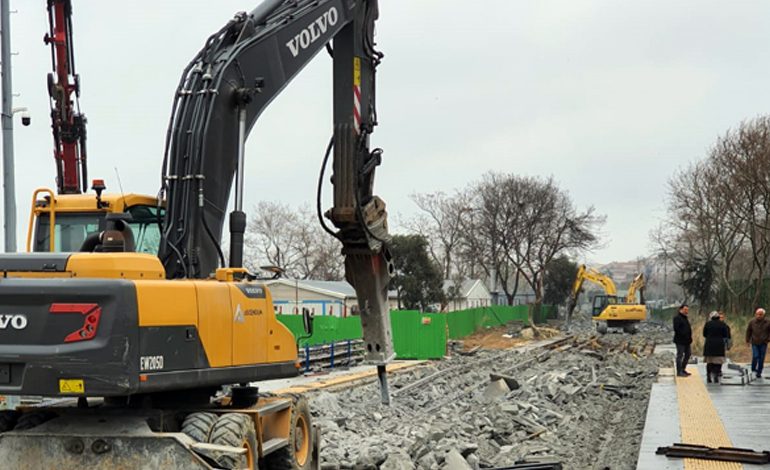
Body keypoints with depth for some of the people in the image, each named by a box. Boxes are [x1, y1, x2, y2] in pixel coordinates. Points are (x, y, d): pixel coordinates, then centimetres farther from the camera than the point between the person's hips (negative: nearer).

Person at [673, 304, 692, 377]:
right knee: (680, 355, -5)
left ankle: (683, 369, 25)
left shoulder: (685, 318, 18)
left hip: (686, 341, 10)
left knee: (688, 354, 15)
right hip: (680, 341, -10)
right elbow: (676, 329, -22)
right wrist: (684, 335, -23)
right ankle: (679, 372, -2)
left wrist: (689, 336, 9)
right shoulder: (677, 318, -13)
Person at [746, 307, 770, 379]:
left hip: (763, 343, 0)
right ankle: (753, 369, 14)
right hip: (754, 343, 0)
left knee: (761, 358, 3)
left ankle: (759, 373, 14)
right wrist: (747, 340, 8)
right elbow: (748, 331, 7)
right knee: (755, 356, -11)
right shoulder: (752, 322, -4)